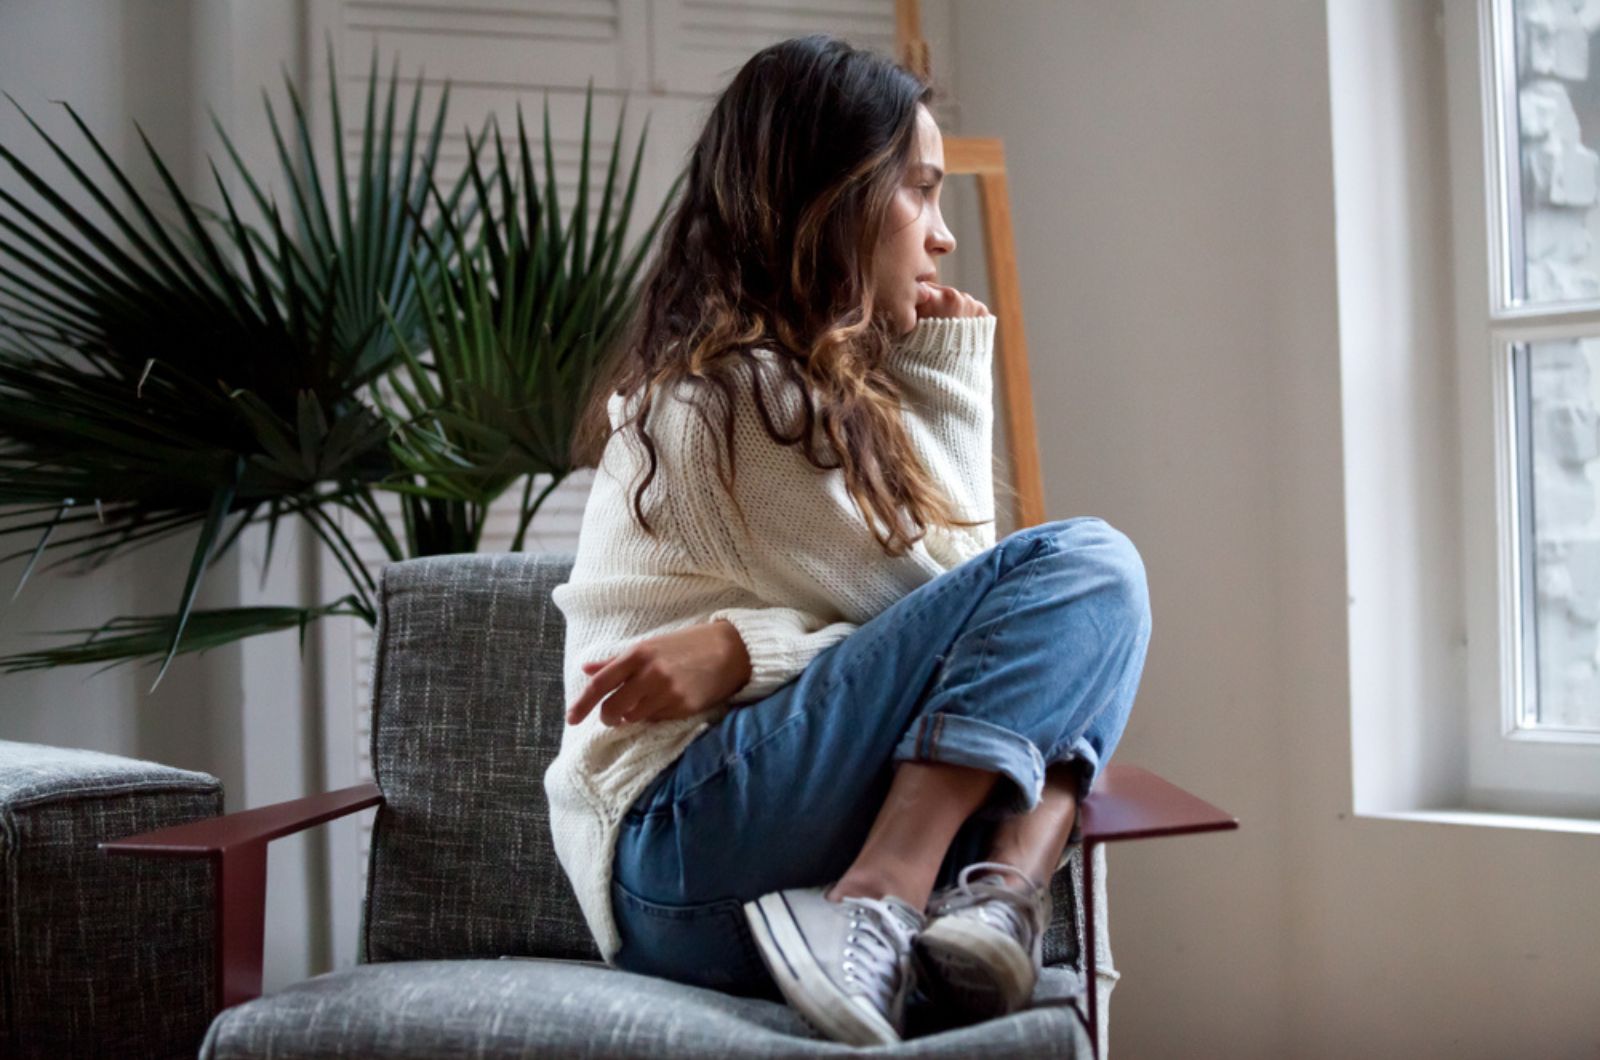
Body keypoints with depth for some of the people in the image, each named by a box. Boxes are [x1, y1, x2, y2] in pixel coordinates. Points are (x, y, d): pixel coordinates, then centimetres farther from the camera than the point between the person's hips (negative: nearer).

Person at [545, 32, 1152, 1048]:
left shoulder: (811, 382, 21)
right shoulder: (735, 392, -8)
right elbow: (937, 601, -5)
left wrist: (942, 374, 1)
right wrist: (949, 382, 1)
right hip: (681, 856, -9)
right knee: (1085, 567, -16)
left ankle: (1003, 898, -20)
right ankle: (877, 921, -27)